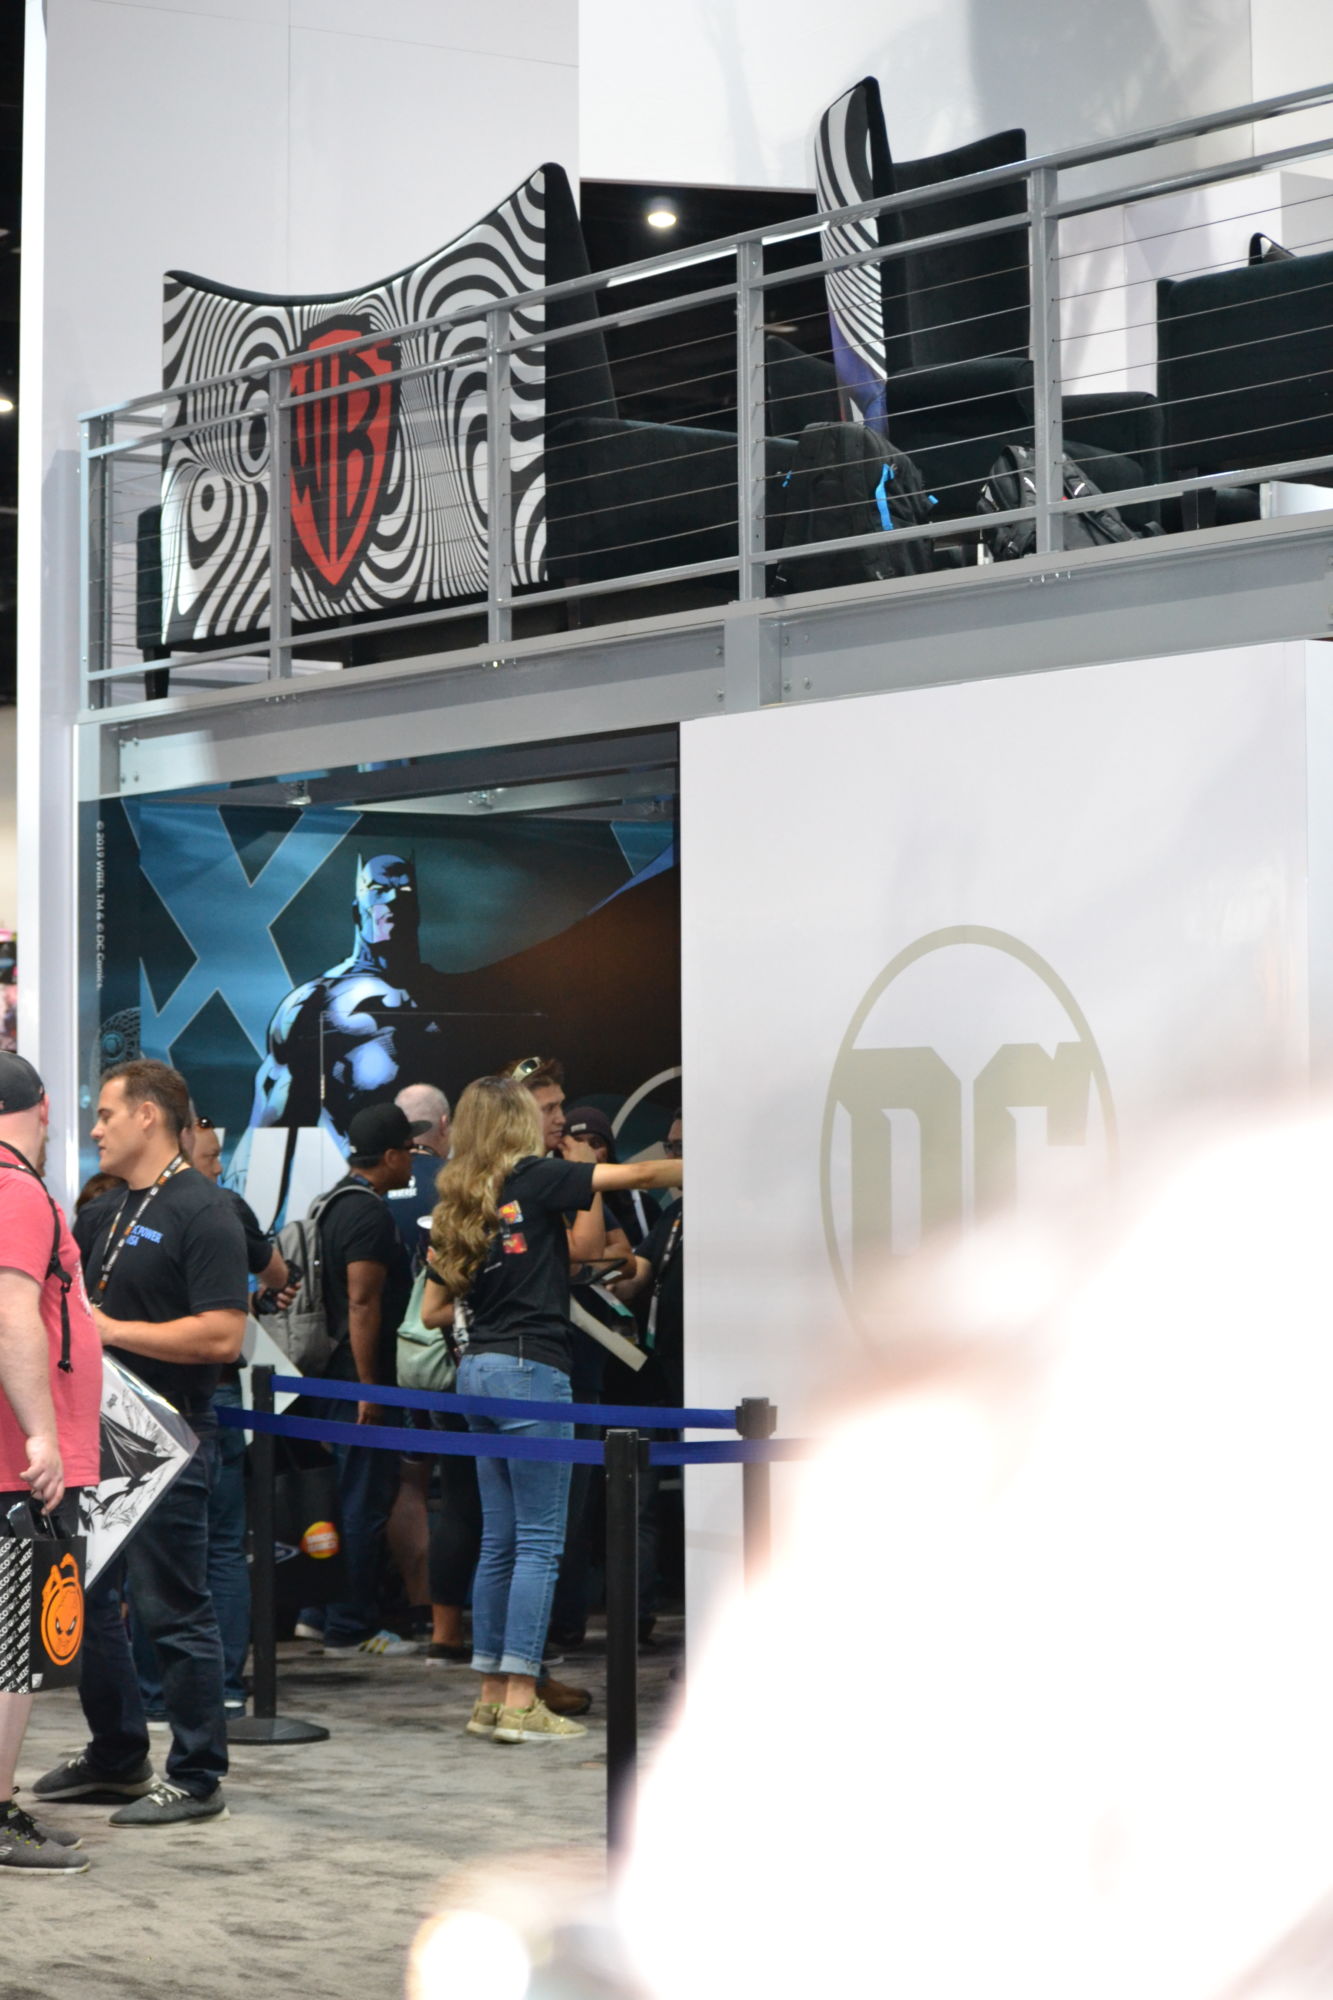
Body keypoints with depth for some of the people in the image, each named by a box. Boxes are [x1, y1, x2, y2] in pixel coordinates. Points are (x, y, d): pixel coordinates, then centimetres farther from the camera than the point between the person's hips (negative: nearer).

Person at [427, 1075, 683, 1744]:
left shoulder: (458, 1204, 11)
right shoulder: (534, 1179, -7)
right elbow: (638, 1174, -6)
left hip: (478, 1366, 8)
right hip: (530, 1368, -7)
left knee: (499, 1540, 12)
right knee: (539, 1542, -5)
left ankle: (490, 1695, 13)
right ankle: (520, 1703, -8)